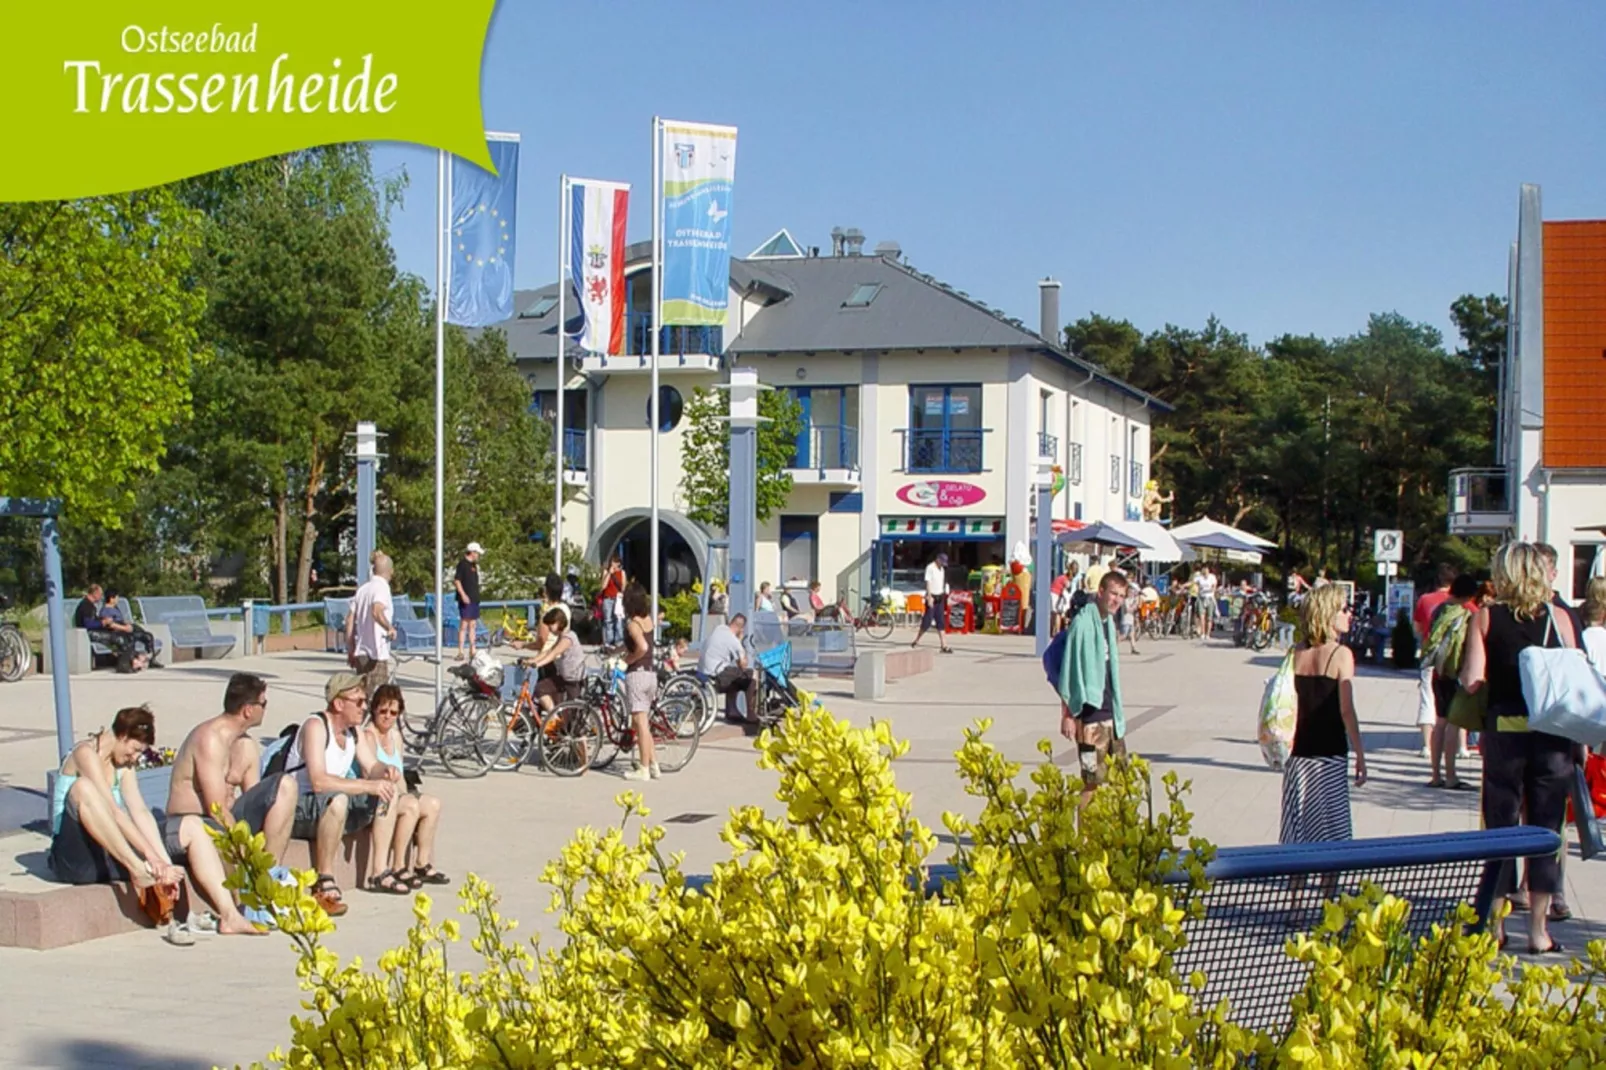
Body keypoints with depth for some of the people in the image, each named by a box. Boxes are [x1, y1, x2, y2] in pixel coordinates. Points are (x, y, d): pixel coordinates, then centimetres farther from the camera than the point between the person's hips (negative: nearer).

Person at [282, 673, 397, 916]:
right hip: (297, 812, -9)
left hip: (330, 811, 9)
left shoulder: (354, 731, 9)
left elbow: (373, 770, 10)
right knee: (337, 800, -38)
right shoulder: (315, 726, -18)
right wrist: (369, 786, -32)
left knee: (388, 797, -1)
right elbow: (319, 781, -32)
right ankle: (324, 883, -32)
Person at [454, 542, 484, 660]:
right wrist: (463, 594, -24)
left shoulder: (474, 565, 16)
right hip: (466, 600, -9)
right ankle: (460, 652, -7)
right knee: (464, 625, -8)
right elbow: (457, 580, -15)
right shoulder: (462, 564, -10)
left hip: (474, 599, 9)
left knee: (473, 625, 11)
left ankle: (472, 651, 17)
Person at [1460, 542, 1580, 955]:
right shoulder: (1559, 619, 0)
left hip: (1503, 731, 0)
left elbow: (1471, 682, -10)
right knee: (1545, 829, 7)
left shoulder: (1486, 618, -3)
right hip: (1552, 734, 0)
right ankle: (1538, 929, 10)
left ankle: (1495, 926, 15)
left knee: (1499, 827, 10)